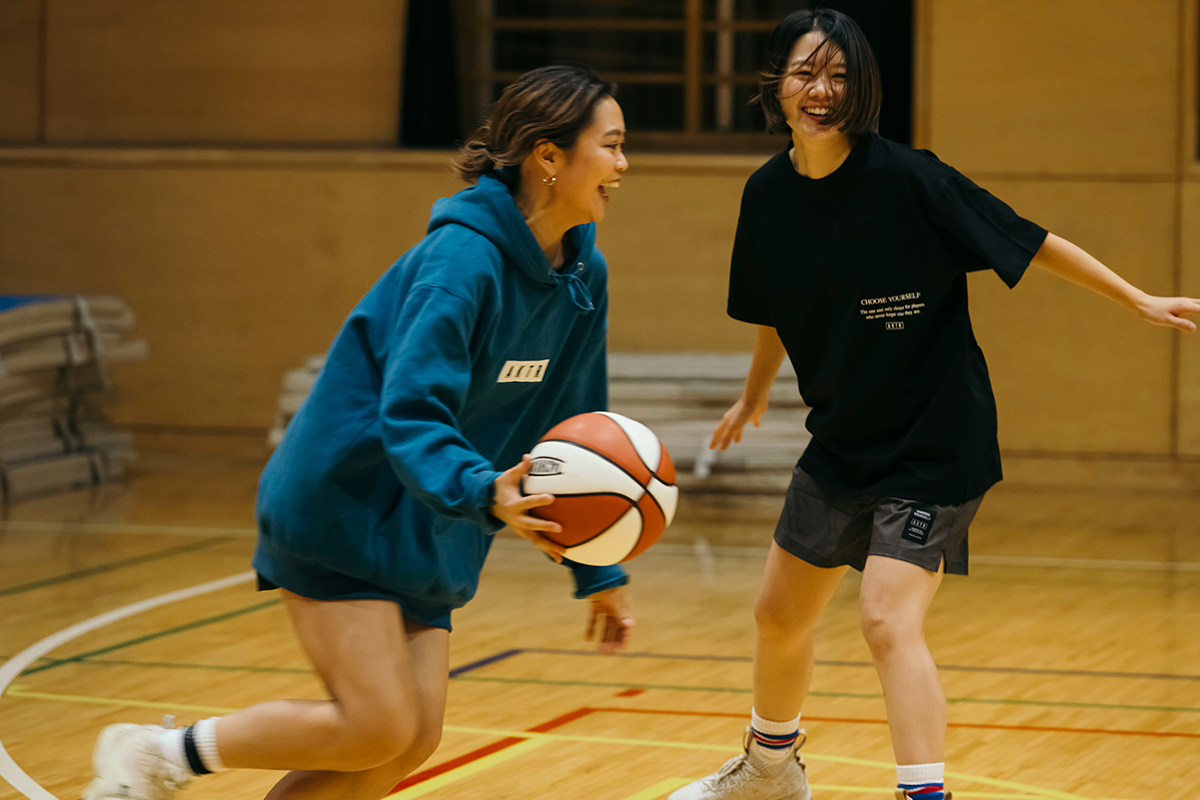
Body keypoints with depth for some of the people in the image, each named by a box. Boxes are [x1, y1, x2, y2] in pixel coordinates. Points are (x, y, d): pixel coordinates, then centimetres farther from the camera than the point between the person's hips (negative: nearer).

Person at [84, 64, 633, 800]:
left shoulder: (581, 277, 3)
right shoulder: (462, 259, -22)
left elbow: (574, 432, 12)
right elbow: (410, 417, -29)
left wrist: (599, 572, 12)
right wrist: (483, 494, -47)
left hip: (424, 536, 8)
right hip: (345, 511, -8)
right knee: (379, 728, -14)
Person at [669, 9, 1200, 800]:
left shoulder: (906, 179, -21)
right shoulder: (768, 195, -4)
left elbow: (1029, 242, -15)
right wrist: (754, 399, 28)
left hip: (934, 445, -6)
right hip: (842, 443, 7)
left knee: (889, 621, -21)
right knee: (780, 614, 19)